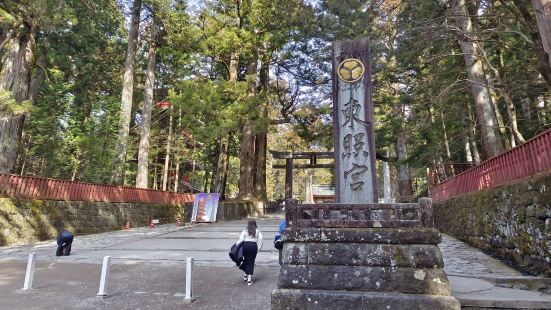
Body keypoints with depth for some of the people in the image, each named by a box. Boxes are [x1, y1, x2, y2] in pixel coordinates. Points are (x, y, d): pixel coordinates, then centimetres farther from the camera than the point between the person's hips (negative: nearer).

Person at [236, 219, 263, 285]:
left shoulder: (245, 231, 7)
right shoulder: (257, 231, 10)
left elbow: (241, 239, -1)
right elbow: (260, 239, -1)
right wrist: (258, 248, 2)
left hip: (245, 245, 0)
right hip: (253, 245, 0)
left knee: (246, 259, 19)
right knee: (251, 261, 4)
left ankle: (246, 275, 27)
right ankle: (249, 278, -1)